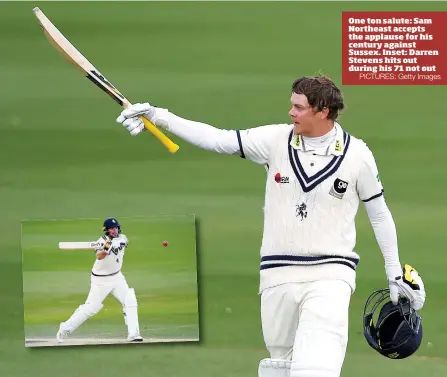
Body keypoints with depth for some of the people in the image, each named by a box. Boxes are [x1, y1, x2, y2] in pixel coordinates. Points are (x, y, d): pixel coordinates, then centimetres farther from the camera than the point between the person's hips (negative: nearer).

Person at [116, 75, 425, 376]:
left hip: (330, 275, -3)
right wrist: (159, 117, -10)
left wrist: (396, 274, 12)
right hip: (278, 274, 4)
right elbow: (218, 140, -2)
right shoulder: (277, 140, -1)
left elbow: (380, 215, 7)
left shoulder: (357, 155, -5)